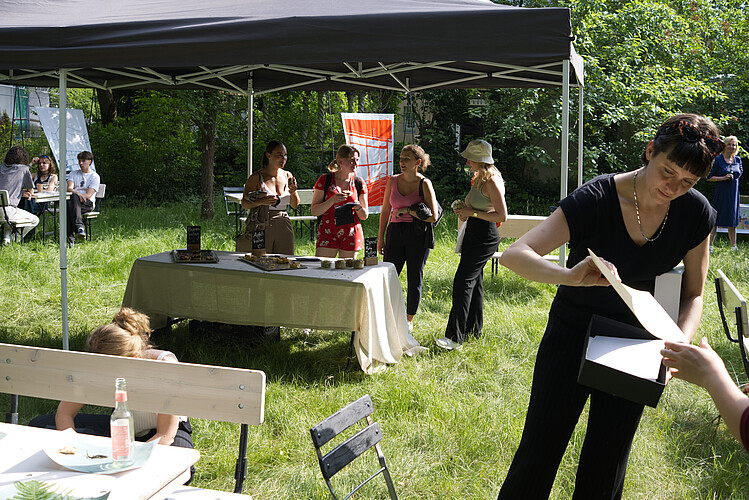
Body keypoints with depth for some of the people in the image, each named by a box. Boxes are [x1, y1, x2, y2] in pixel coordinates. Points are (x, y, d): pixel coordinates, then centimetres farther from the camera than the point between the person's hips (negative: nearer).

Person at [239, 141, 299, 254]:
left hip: (284, 228, 4)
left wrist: (293, 192, -6)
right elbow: (244, 204, -3)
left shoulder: (287, 176, 11)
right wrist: (261, 201, -20)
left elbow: (295, 205, 14)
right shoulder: (256, 178, -2)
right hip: (262, 227, -4)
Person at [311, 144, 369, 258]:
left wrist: (358, 207, -11)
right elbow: (314, 211, -1)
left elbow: (364, 216, 12)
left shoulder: (359, 184, 8)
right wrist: (332, 200, -16)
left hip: (350, 235, 2)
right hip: (328, 233, -2)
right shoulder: (324, 180, 2)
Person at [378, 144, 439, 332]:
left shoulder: (424, 184, -4)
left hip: (418, 235, -3)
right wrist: (381, 238, 10)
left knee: (414, 280, 5)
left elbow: (432, 217, -10)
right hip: (395, 233, 3)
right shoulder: (393, 181, 7)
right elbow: (385, 211, 13)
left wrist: (407, 211, -11)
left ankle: (409, 320, 21)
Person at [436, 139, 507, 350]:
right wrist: (465, 209, 8)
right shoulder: (478, 178, 14)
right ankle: (473, 329, 25)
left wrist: (472, 213, -18)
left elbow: (502, 216, -20)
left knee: (463, 281, -14)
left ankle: (455, 337, -14)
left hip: (484, 238, -10)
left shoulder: (491, 182, -16)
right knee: (474, 281, 15)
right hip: (474, 235, 10)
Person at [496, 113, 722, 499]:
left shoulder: (696, 214, -11)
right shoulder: (595, 199, -23)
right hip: (571, 333, -3)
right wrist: (570, 276, -48)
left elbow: (693, 294, 0)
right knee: (539, 455, 1)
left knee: (606, 468, 12)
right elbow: (514, 255, -30)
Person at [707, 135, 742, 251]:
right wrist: (723, 178, -16)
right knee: (715, 220, -4)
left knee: (732, 221, 6)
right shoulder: (718, 160, -6)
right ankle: (710, 245, 2)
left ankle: (733, 246, 12)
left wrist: (733, 178, 14)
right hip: (721, 194, -4)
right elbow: (709, 177, -7)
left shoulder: (738, 160, 8)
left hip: (734, 194, 4)